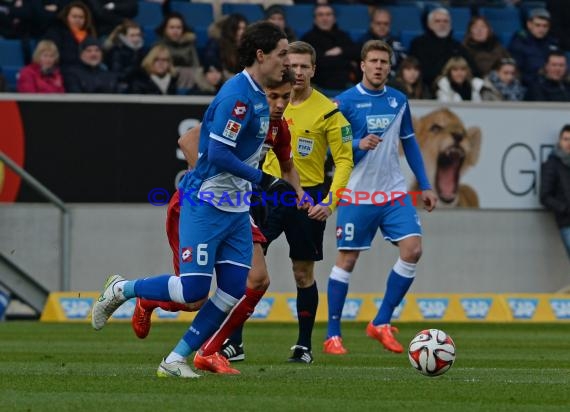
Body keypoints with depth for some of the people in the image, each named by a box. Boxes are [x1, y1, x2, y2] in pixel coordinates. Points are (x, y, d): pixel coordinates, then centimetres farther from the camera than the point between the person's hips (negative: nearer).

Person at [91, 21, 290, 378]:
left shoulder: (257, 96, 11)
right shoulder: (236, 95, -19)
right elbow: (218, 154, -25)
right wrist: (260, 178, -19)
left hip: (236, 209, 9)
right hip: (206, 205, -9)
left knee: (233, 292, 0)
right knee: (193, 289, -10)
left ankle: (176, 360, 8)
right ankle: (119, 290, 14)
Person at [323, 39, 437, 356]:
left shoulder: (398, 101, 7)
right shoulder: (346, 101, -7)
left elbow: (409, 143, 16)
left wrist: (425, 186, 13)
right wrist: (359, 146, -26)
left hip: (393, 193, 4)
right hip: (356, 195, -4)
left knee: (413, 249, -11)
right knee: (346, 260, -1)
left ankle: (381, 323, 0)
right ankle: (332, 336, 7)